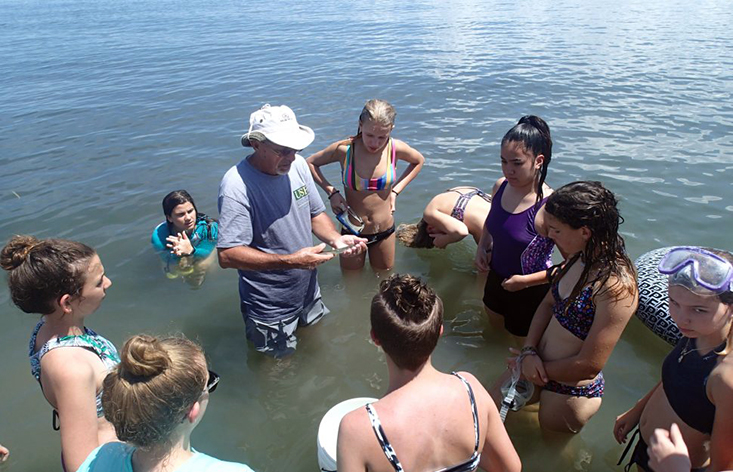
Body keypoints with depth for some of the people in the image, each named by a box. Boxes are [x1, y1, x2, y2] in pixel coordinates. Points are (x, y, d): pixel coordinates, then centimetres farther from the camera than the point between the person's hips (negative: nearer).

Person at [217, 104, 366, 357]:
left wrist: (336, 238, -16)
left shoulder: (297, 165, -7)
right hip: (270, 312, -6)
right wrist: (291, 261, -35)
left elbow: (315, 213, 5)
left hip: (309, 293, 7)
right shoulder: (236, 186, -29)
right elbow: (227, 255, -31)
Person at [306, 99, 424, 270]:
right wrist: (332, 192, -14)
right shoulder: (344, 149, -19)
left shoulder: (396, 148, -15)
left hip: (385, 231, 1)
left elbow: (419, 161, 7)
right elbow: (310, 163, -3)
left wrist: (396, 190, -2)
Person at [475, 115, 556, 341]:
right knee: (495, 327, 33)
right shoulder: (500, 187, -11)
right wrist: (482, 247, -5)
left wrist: (525, 281, -24)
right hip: (496, 279, 7)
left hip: (529, 292, -7)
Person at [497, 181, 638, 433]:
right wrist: (529, 351, -10)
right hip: (538, 369, 7)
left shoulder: (617, 285, -31)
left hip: (571, 392, -7)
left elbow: (589, 365, -28)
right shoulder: (581, 257, -7)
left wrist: (534, 365, -13)